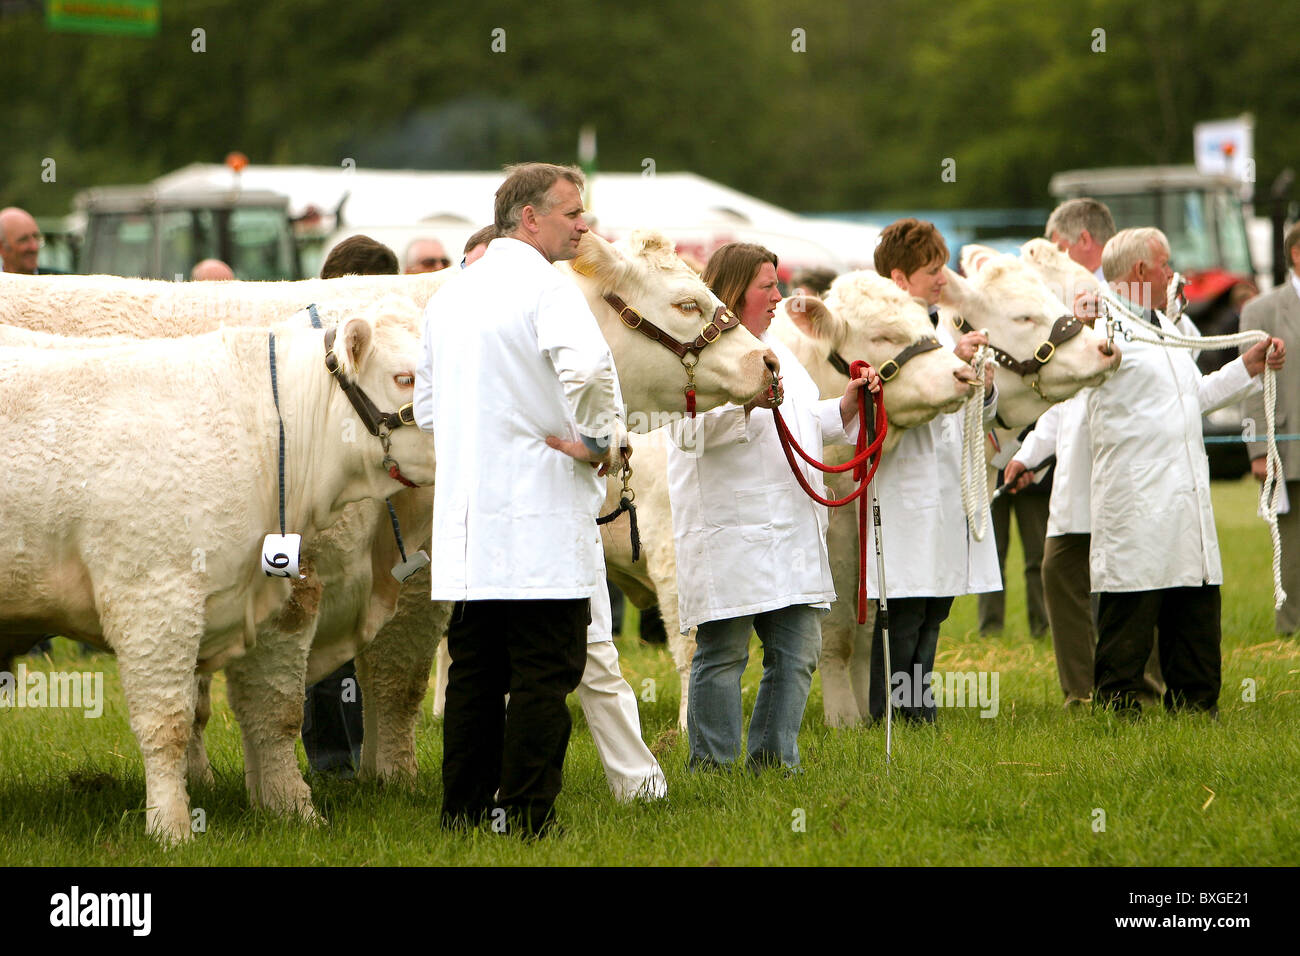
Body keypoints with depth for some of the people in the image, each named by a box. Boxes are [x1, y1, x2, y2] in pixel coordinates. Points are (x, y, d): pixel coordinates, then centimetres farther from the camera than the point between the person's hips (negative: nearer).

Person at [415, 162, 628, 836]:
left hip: (466, 518, 8)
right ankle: (525, 817, -5)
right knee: (544, 674, -3)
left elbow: (427, 407, 20)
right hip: (542, 519, -8)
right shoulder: (545, 286, -11)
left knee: (475, 671, 13)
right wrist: (602, 442, -14)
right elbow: (588, 368, -28)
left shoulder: (449, 296, 15)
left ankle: (463, 810, 15)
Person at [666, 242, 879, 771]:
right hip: (729, 534, -9)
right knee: (724, 653, -4)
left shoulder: (775, 350, 23)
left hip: (792, 528, 9)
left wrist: (848, 403, 15)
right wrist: (745, 403, -34)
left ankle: (773, 758, 16)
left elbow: (809, 425, 32)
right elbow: (691, 429, -21)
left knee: (797, 652, 7)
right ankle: (712, 764, 2)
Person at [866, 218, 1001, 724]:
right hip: (906, 493, -8)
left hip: (951, 490, 8)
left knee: (936, 607, 10)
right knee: (904, 612, -7)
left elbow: (980, 412, 20)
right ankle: (885, 715, -1)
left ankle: (919, 710, 16)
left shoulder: (942, 327, 17)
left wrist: (984, 386, -1)